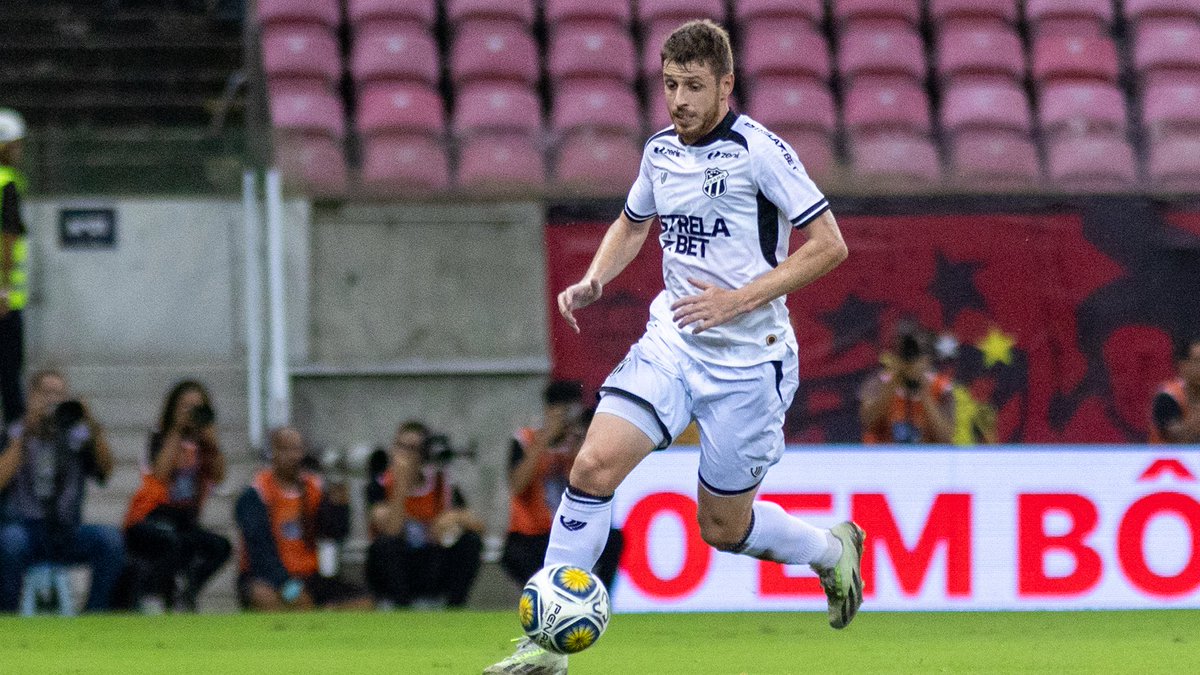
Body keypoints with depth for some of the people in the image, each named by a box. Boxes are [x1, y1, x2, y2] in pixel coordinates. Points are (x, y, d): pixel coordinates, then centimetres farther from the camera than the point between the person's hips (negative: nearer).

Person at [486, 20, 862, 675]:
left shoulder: (758, 150, -14)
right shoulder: (660, 150, 6)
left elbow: (828, 245, -13)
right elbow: (632, 222, 26)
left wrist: (739, 300, -20)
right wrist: (594, 279, 6)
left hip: (748, 359, -5)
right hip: (671, 342, 5)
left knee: (723, 528, 6)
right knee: (594, 465, -16)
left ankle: (833, 550, 38)